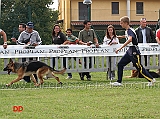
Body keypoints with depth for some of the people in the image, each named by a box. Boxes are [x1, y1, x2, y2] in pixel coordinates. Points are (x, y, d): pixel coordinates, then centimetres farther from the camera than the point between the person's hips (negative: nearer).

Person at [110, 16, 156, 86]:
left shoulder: (130, 31, -20)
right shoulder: (127, 31, 10)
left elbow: (130, 39, -41)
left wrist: (120, 48, -44)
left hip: (134, 51, -10)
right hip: (130, 51, 10)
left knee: (139, 67, -3)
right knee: (120, 64, 5)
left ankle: (151, 80, 8)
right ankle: (119, 82, 7)